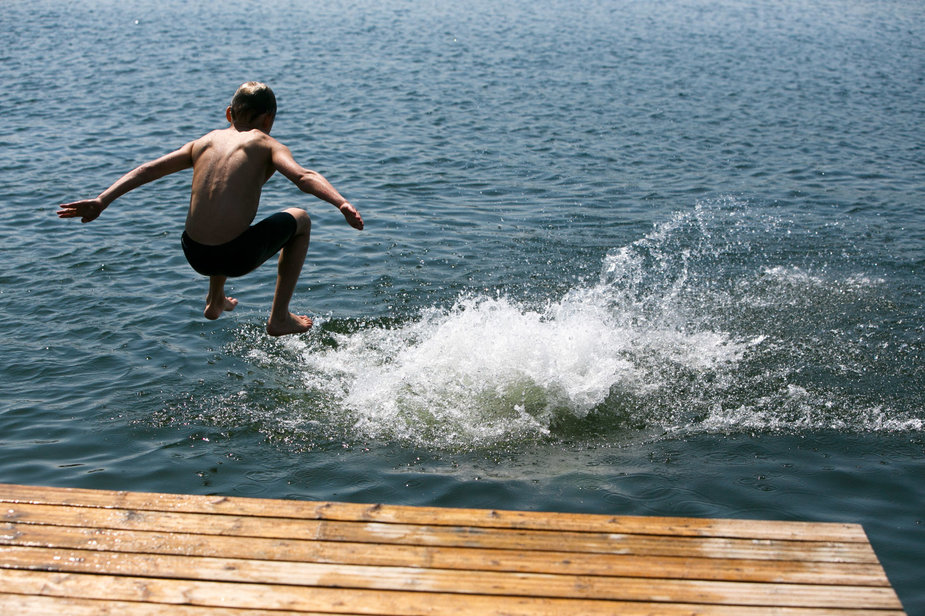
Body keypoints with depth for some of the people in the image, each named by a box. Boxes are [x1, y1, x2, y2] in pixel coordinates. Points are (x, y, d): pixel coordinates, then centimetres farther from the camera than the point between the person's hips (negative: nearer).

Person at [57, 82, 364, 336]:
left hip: (195, 255, 6)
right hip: (237, 257, -6)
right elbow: (303, 177, -16)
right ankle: (280, 317, 20)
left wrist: (102, 200, 6)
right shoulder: (266, 144, 3)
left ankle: (215, 301, 53)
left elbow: (148, 170, 8)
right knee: (300, 219, 21)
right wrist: (342, 203, -26)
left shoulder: (204, 142, 15)